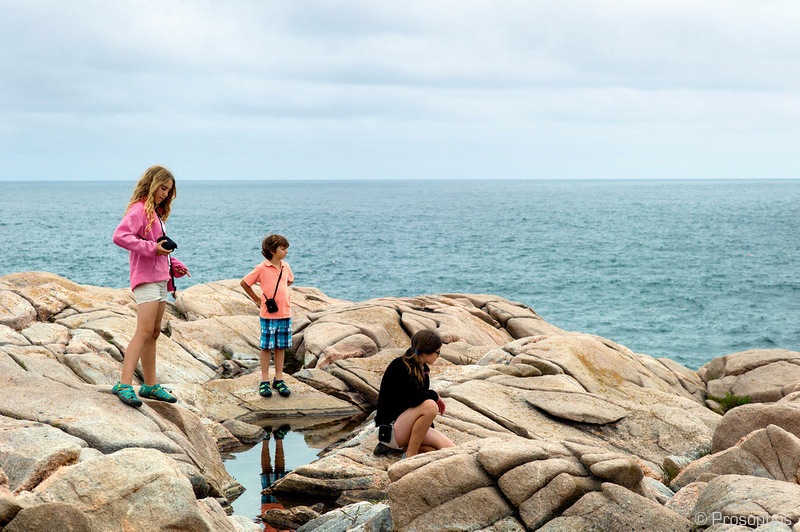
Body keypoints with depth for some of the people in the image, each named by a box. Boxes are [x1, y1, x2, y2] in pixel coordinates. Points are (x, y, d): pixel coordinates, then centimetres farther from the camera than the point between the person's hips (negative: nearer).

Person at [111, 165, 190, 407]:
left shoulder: (155, 213, 21)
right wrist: (151, 248, -23)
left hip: (160, 278, 10)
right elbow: (120, 236, -24)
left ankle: (150, 385, 18)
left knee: (154, 333, 12)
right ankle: (124, 385, -20)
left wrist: (175, 266, 13)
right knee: (144, 332, -17)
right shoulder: (139, 210, -9)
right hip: (146, 279, -10)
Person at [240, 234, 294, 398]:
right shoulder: (262, 268, -10)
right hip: (268, 315, -4)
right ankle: (264, 381, 10)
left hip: (285, 313, 4)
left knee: (280, 347, 9)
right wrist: (257, 300, 1)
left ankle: (279, 380, 17)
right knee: (266, 347, 3)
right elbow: (244, 283, -2)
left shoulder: (285, 267, 5)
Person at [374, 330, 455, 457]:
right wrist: (435, 396, -9)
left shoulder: (423, 370, 10)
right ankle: (410, 456, -22)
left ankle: (404, 447, 2)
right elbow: (414, 397, -27)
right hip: (390, 429, -8)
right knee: (430, 406, -32)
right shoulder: (399, 366, -16)